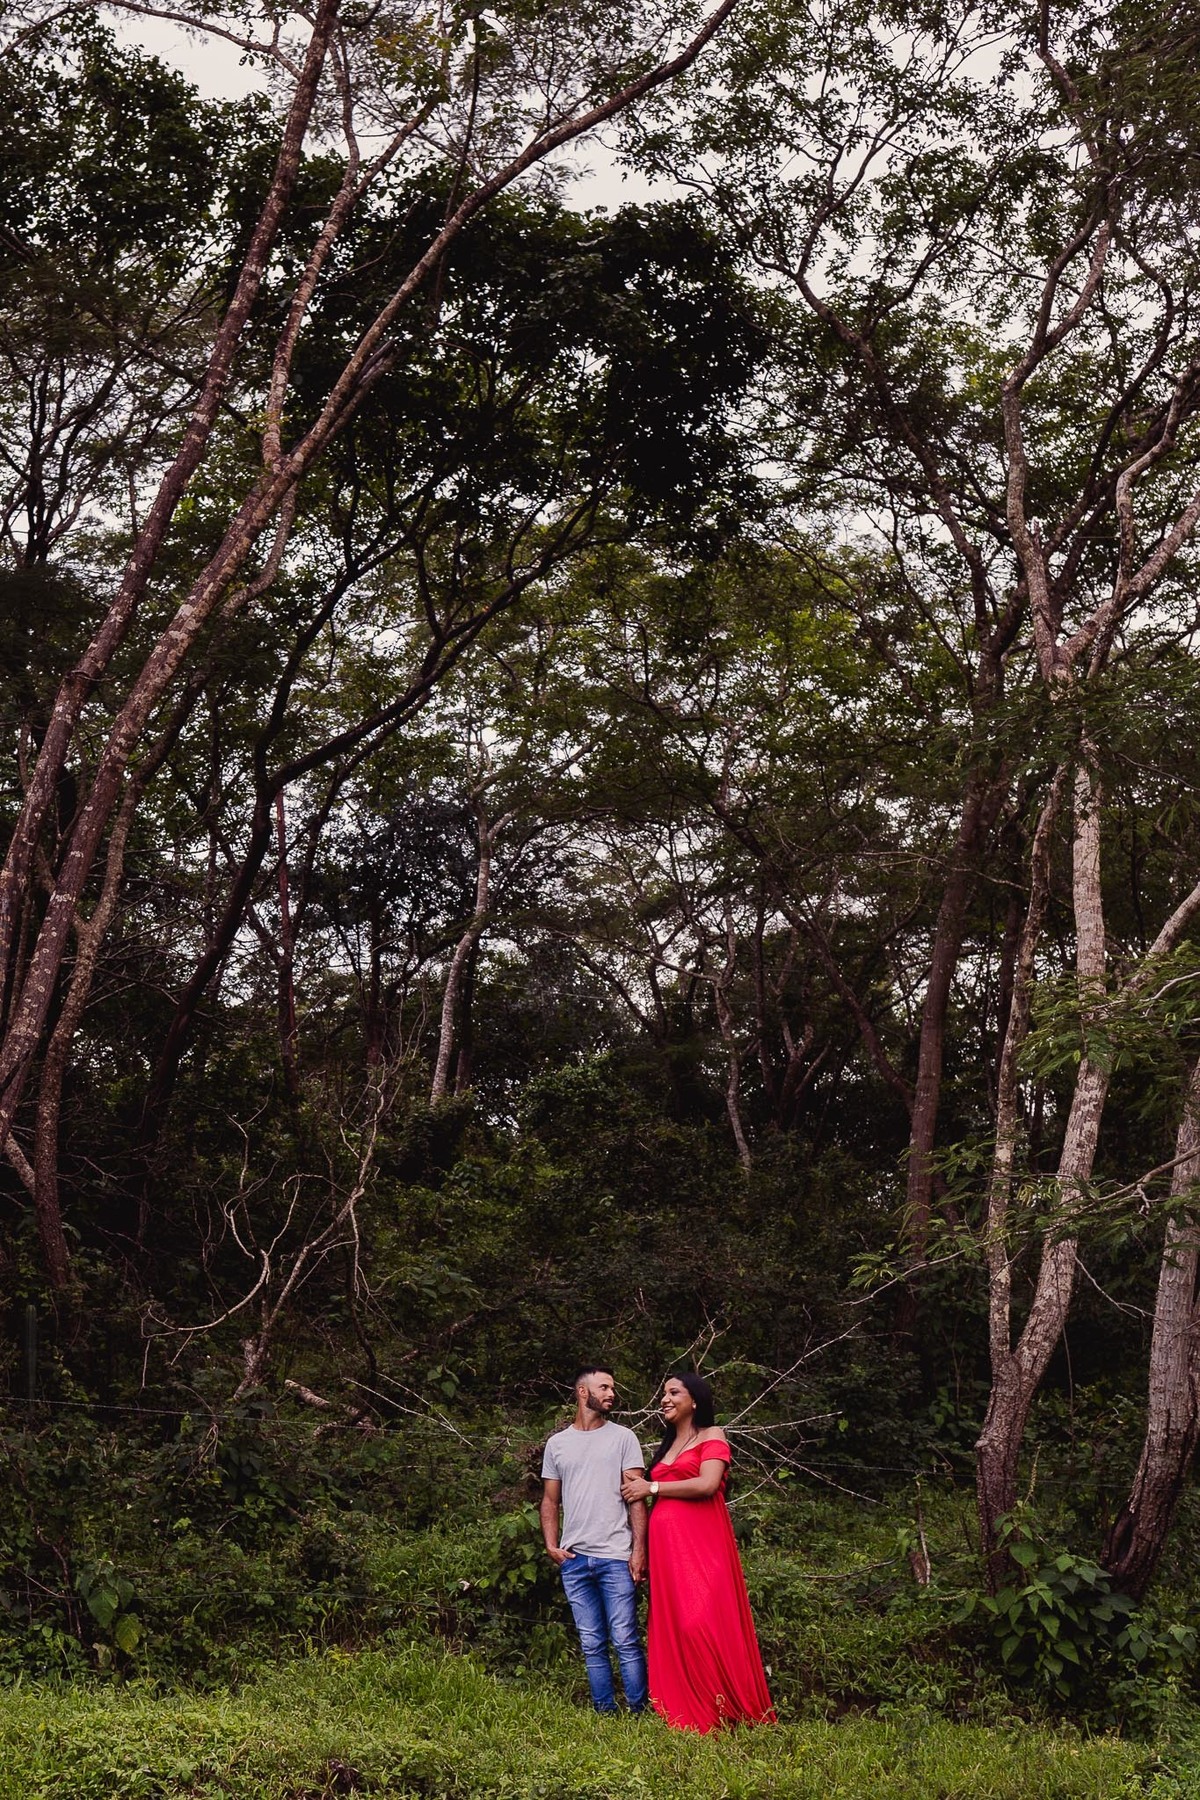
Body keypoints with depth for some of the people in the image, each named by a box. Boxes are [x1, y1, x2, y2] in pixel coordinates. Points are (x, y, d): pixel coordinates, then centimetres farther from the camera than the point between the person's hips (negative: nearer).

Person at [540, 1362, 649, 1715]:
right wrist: (551, 1545, 2)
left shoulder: (622, 1437, 6)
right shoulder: (557, 1444, 13)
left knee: (625, 1642, -6)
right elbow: (550, 1500, 17)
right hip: (573, 1558, 3)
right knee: (592, 1646, 7)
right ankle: (605, 1714, 14)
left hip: (615, 1556, -3)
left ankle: (638, 1712, 1)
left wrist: (639, 1549, -8)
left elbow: (636, 1497, 1)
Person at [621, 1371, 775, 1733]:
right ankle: (683, 1714, 1)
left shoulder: (711, 1436, 4)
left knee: (702, 1624, -15)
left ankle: (720, 1713, -9)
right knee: (672, 1626, -1)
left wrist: (652, 1487, -5)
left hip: (700, 1543, -7)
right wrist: (638, 1487, 6)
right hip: (666, 1545, 7)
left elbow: (707, 1485, -12)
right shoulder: (668, 1445, 24)